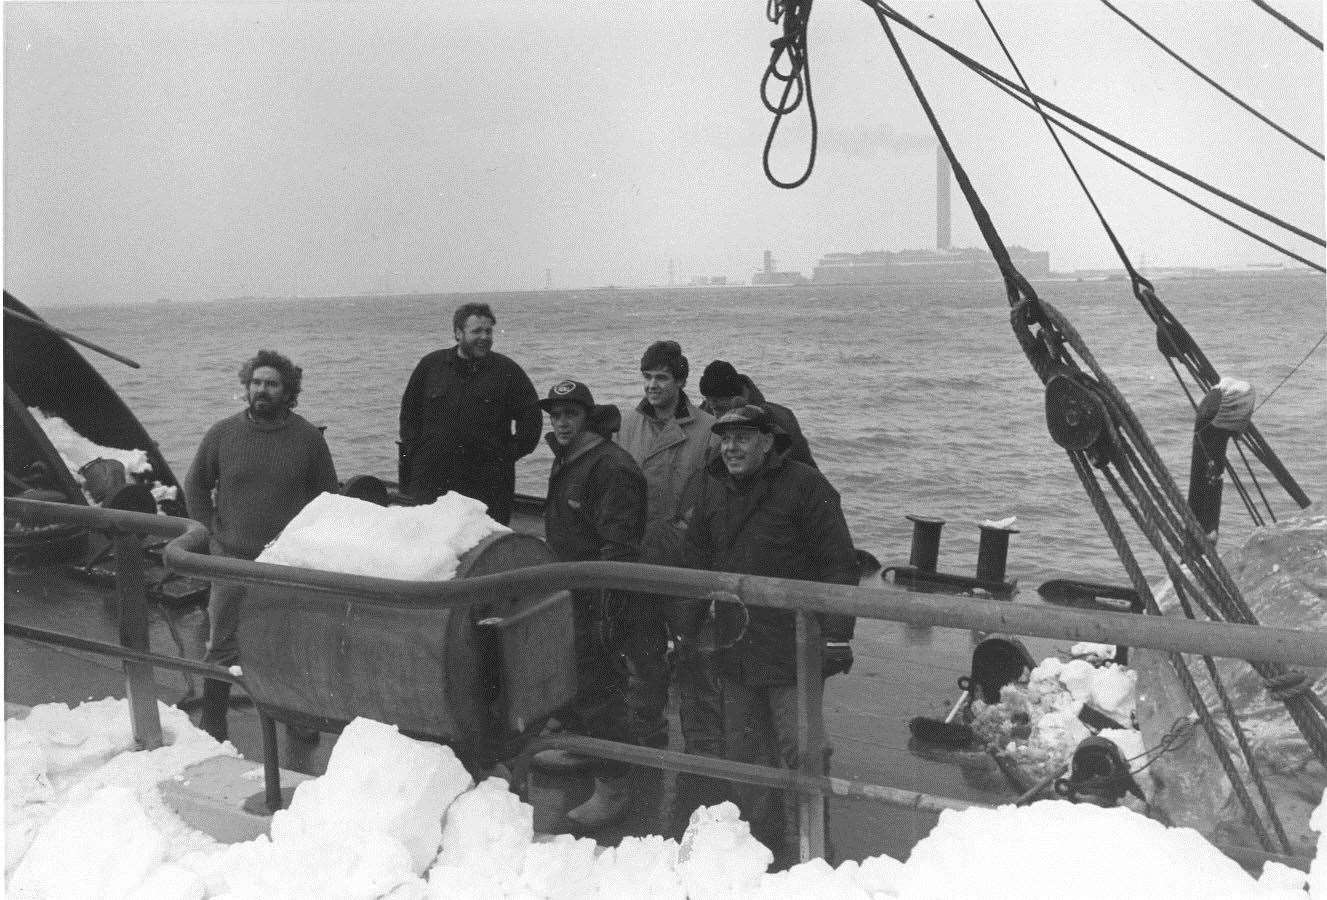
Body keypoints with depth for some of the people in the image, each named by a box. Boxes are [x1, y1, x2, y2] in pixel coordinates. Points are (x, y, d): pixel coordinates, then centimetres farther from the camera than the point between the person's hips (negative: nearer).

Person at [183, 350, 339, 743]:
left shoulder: (308, 438, -2)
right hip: (232, 560, 1)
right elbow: (195, 485, 12)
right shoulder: (223, 433, 0)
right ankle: (212, 728, 18)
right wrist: (212, 534, 4)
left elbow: (327, 494, 7)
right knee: (223, 647, 6)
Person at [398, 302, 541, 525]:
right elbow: (409, 411, 18)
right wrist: (413, 449, 9)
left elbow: (531, 417, 6)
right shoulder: (431, 365, 9)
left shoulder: (507, 371, 3)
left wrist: (508, 454, 1)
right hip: (429, 479, 2)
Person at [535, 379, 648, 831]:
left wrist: (605, 606, -28)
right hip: (565, 592, 10)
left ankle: (613, 788, 4)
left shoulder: (611, 467, -20)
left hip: (595, 596, -10)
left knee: (596, 684, -6)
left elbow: (618, 544, -24)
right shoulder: (565, 461, 13)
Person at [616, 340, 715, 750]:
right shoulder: (627, 425, 4)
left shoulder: (706, 429, -7)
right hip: (638, 562, 4)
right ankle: (647, 742, 32)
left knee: (694, 659, 3)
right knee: (642, 659, 16)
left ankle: (704, 751, 15)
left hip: (688, 564, -4)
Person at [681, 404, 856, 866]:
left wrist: (836, 636, -14)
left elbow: (839, 564, -10)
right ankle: (760, 843, 28)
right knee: (743, 754, 13)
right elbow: (695, 562, 17)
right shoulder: (713, 488, 9)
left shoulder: (804, 485, -9)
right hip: (734, 650, 6)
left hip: (792, 650, -6)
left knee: (799, 752, -2)